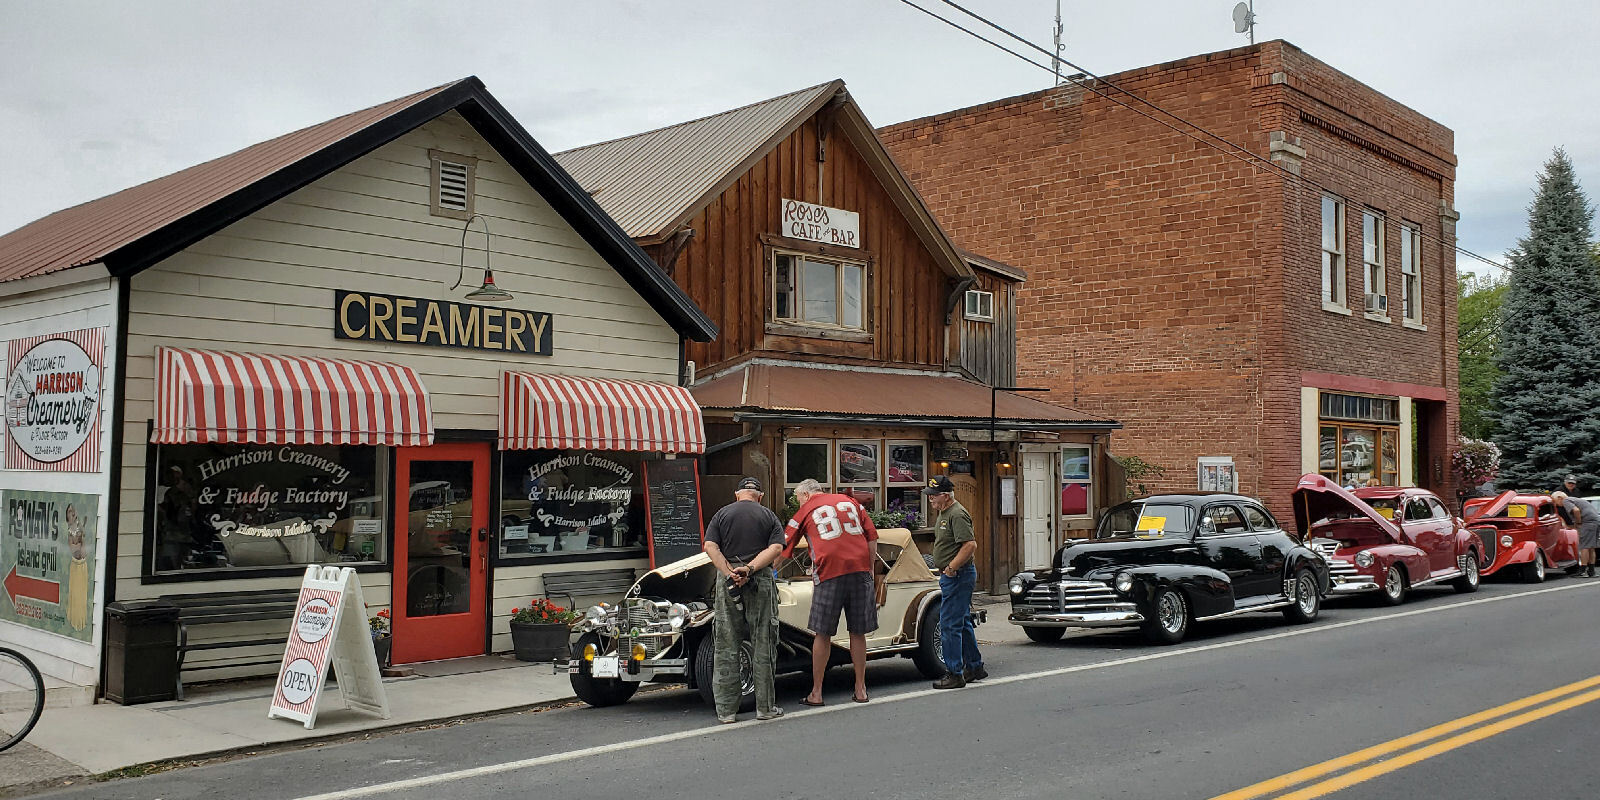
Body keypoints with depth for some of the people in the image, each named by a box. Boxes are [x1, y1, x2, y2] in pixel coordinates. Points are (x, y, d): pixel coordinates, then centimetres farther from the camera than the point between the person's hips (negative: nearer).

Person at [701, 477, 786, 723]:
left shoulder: (722, 514, 10)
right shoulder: (769, 516, 9)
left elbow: (710, 547, -3)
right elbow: (776, 548, -6)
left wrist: (729, 573, -12)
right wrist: (750, 569, -15)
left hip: (727, 583, 1)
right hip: (761, 582, -1)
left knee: (725, 648, 5)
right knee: (763, 647, 6)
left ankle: (726, 710, 6)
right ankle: (765, 707, 10)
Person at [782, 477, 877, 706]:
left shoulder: (805, 511, 12)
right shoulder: (850, 501, 20)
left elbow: (783, 549, 13)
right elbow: (872, 537, 14)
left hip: (829, 572, -3)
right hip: (860, 569, 3)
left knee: (823, 634, 4)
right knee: (858, 632, 10)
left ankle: (816, 693, 7)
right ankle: (860, 689, 15)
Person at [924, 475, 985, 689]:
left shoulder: (957, 515, -18)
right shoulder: (943, 512, 15)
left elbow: (971, 545, -26)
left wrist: (951, 568, -24)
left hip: (957, 575, -11)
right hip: (952, 575, 11)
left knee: (949, 625, -7)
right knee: (963, 623, 17)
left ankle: (954, 674, -2)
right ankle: (974, 667, 27)